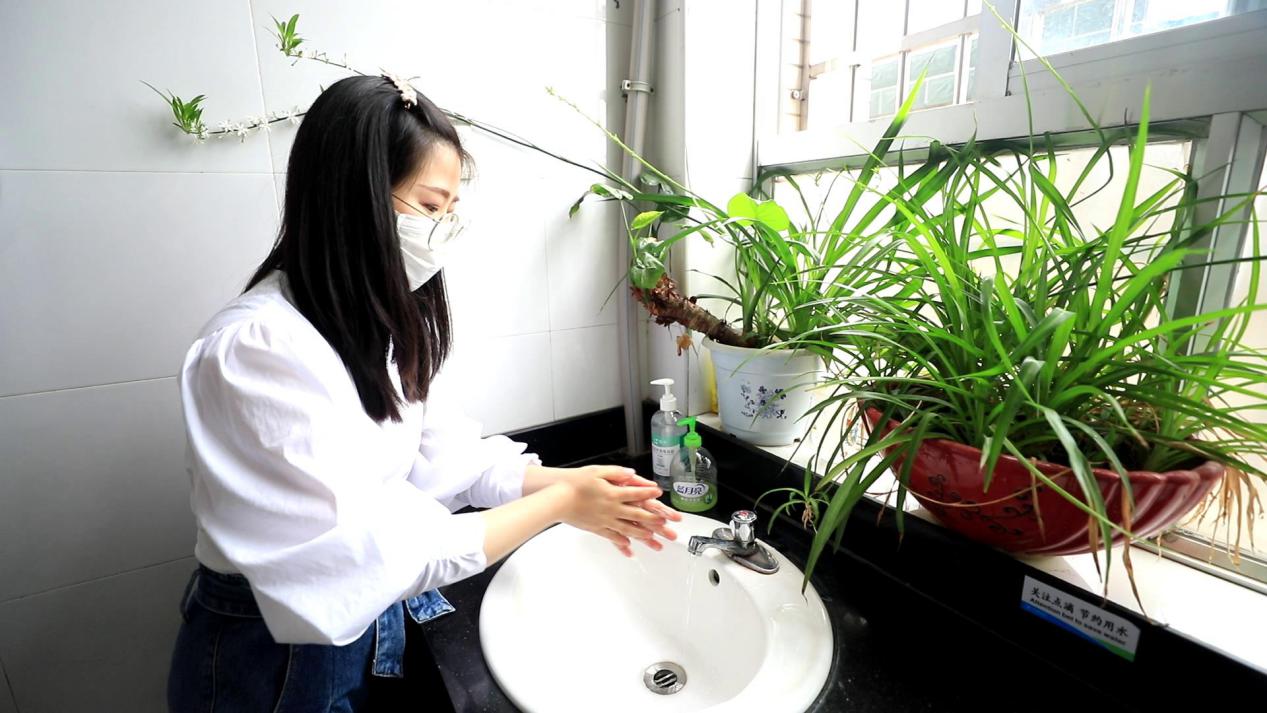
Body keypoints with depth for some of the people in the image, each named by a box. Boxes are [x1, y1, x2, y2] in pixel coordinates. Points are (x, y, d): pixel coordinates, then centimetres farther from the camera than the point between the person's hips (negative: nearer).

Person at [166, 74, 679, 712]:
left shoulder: (374, 319, -2)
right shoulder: (257, 347, -28)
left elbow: (443, 454, -2)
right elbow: (376, 557, -29)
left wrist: (567, 480, -12)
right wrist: (558, 504, -23)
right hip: (277, 652, -6)